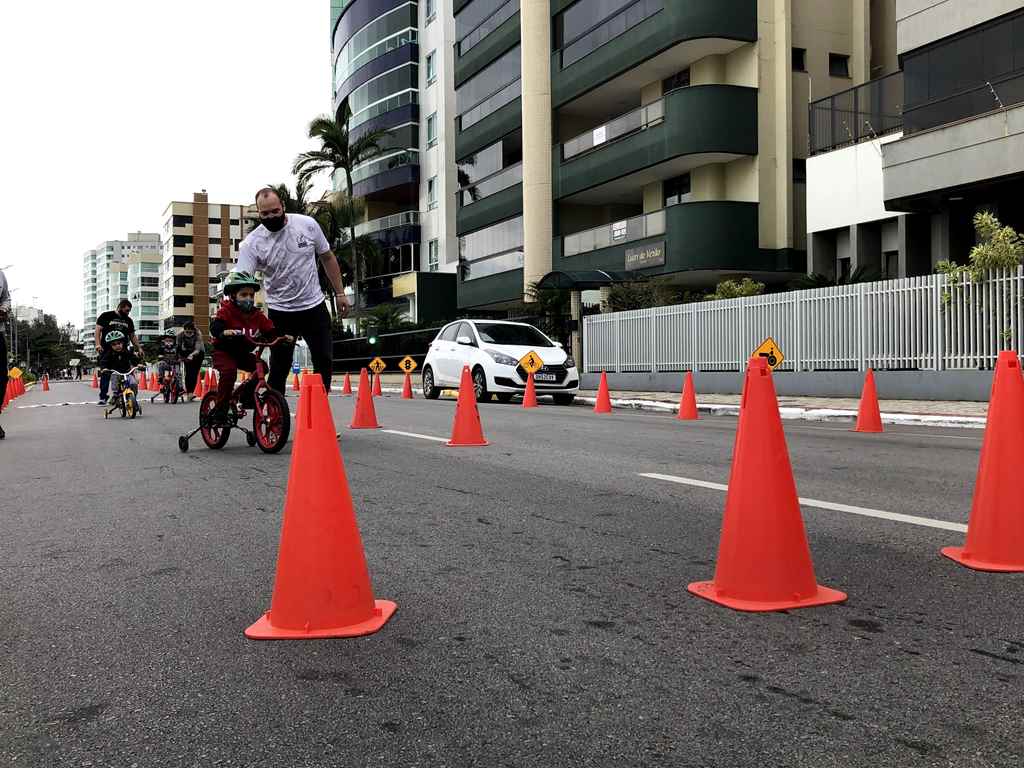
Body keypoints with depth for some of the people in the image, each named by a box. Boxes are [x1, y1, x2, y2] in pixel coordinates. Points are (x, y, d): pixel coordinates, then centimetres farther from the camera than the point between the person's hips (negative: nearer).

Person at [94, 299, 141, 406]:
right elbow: (98, 330, 1)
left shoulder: (129, 321, 19)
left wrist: (139, 348, 14)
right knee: (105, 375, -7)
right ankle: (103, 398, -4)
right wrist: (98, 344, -12)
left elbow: (132, 336, 24)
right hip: (106, 351, -4)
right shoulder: (106, 316, 6)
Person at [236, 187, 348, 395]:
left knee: (324, 362, 6)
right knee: (279, 369, 0)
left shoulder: (307, 224, -8)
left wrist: (339, 293, 5)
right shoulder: (251, 243, -14)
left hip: (314, 306, 2)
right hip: (280, 313, -2)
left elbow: (327, 258, 6)